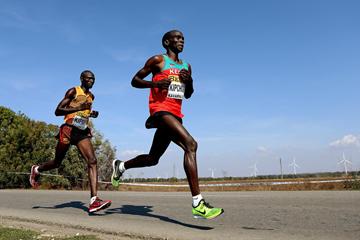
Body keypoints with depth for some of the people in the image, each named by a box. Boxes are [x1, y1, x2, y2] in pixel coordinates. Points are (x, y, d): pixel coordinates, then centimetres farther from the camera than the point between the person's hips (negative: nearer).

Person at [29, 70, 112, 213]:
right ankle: (36, 170, 45)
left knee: (92, 162, -16)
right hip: (69, 130, -5)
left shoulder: (91, 96, 17)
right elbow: (57, 111, -10)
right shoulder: (73, 91, -2)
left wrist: (91, 114, 14)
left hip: (82, 132, 5)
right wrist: (78, 108, -20)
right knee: (57, 163, 10)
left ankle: (94, 201, -23)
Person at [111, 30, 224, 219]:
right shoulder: (158, 60, 3)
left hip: (175, 114, 8)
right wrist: (154, 83, -15)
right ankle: (198, 205, -31)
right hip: (161, 110, -8)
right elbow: (135, 81, 4)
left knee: (153, 158, 14)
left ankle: (120, 166, 41)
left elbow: (188, 95, 26)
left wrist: (189, 81, 5)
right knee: (190, 144, -27)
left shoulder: (186, 66, 21)